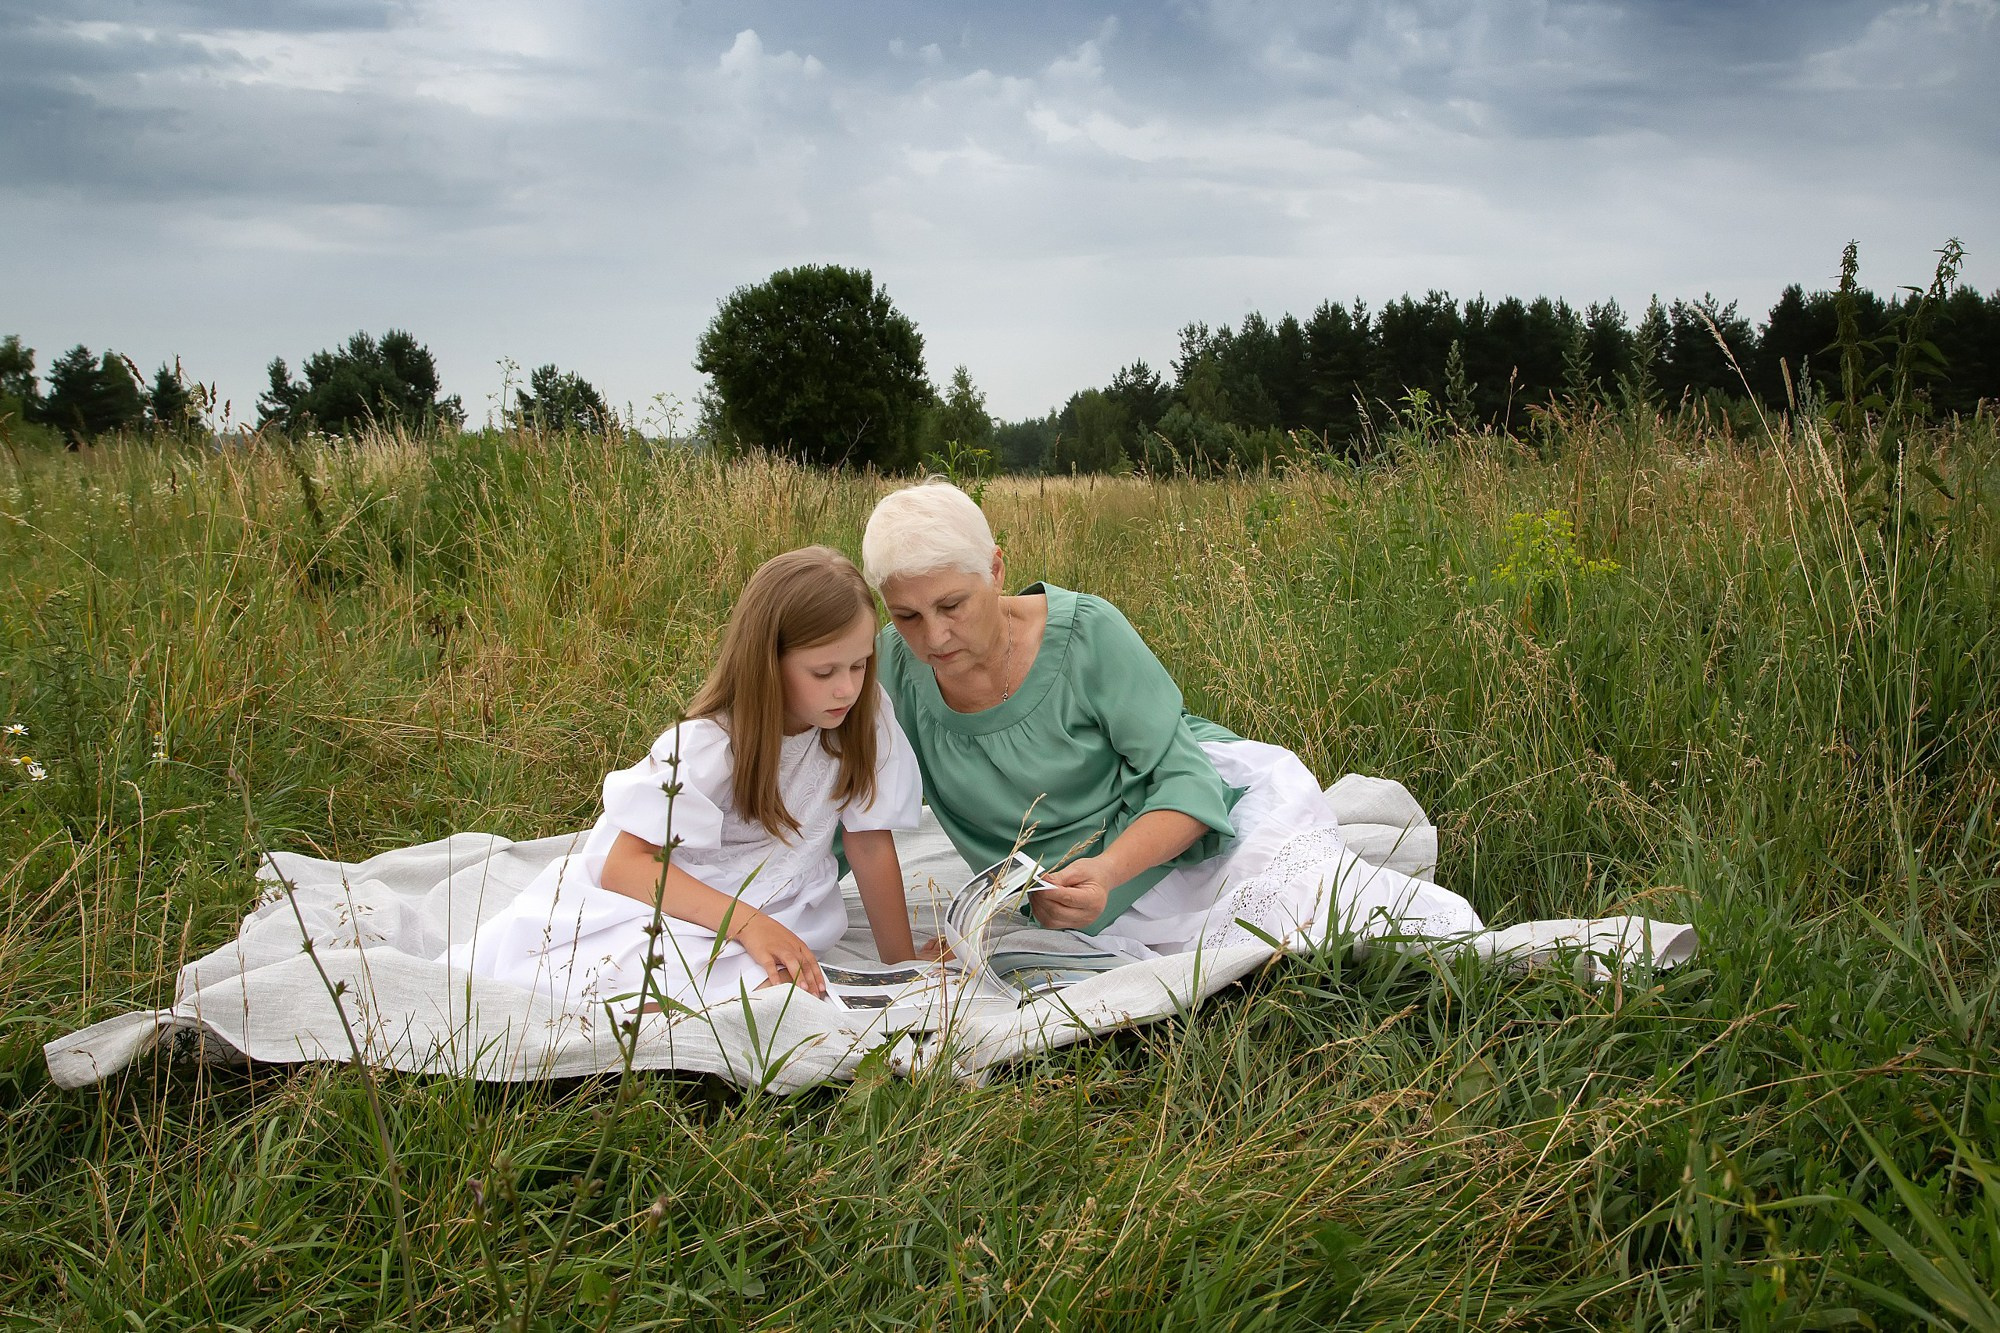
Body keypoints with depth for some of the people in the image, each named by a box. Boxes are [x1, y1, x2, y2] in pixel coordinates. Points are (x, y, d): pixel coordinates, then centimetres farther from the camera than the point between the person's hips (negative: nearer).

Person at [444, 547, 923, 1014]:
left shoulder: (866, 716, -8)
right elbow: (623, 865, -21)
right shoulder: (709, 744, -16)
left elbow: (871, 842, 0)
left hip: (775, 917, 3)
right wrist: (747, 922, -34)